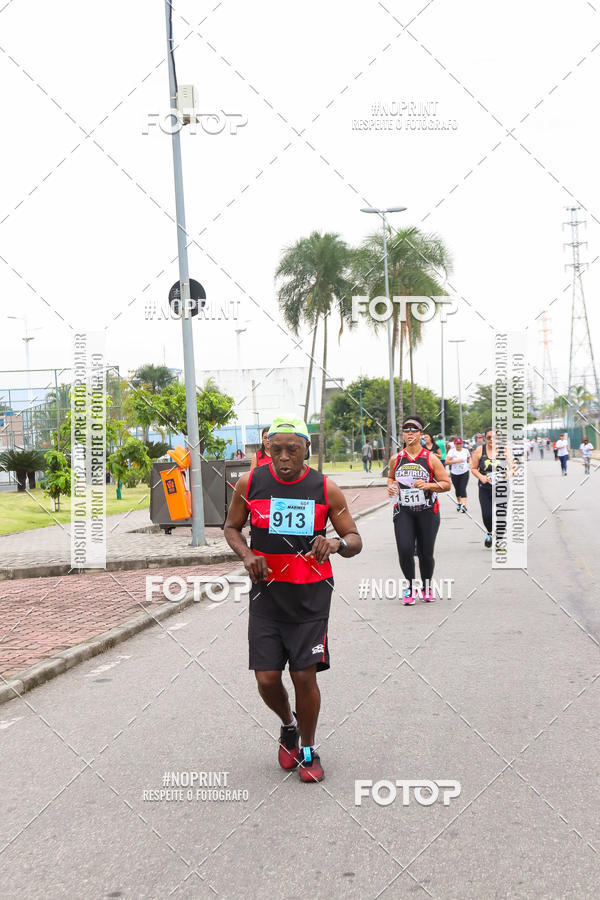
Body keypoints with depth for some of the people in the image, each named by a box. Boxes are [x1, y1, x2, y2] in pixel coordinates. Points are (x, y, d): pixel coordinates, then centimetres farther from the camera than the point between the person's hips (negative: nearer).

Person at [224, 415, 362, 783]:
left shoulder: (326, 489, -5)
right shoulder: (250, 483, -2)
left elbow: (355, 540, 1)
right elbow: (232, 527, 12)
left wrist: (336, 543, -23)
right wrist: (247, 555, -8)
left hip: (311, 597, -1)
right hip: (267, 593, 1)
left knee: (305, 676, -1)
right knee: (267, 678, -2)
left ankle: (308, 750, 23)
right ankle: (288, 725, 32)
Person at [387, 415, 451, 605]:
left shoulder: (431, 458, -4)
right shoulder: (396, 459, 5)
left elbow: (447, 484, -3)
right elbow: (391, 477, 25)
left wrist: (428, 485, -19)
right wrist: (390, 486, 3)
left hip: (427, 512, -1)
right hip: (403, 511, 1)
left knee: (426, 553, 5)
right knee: (405, 550, -13)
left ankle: (426, 586, 31)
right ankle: (411, 586, 9)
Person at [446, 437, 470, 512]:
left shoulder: (465, 450, 4)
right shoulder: (452, 451, -5)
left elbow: (469, 458, 25)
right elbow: (447, 461, -15)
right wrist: (456, 461, -19)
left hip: (464, 473, -1)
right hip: (454, 473, 1)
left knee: (463, 489, -14)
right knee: (457, 489, 14)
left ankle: (464, 505, -23)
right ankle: (458, 502, 38)